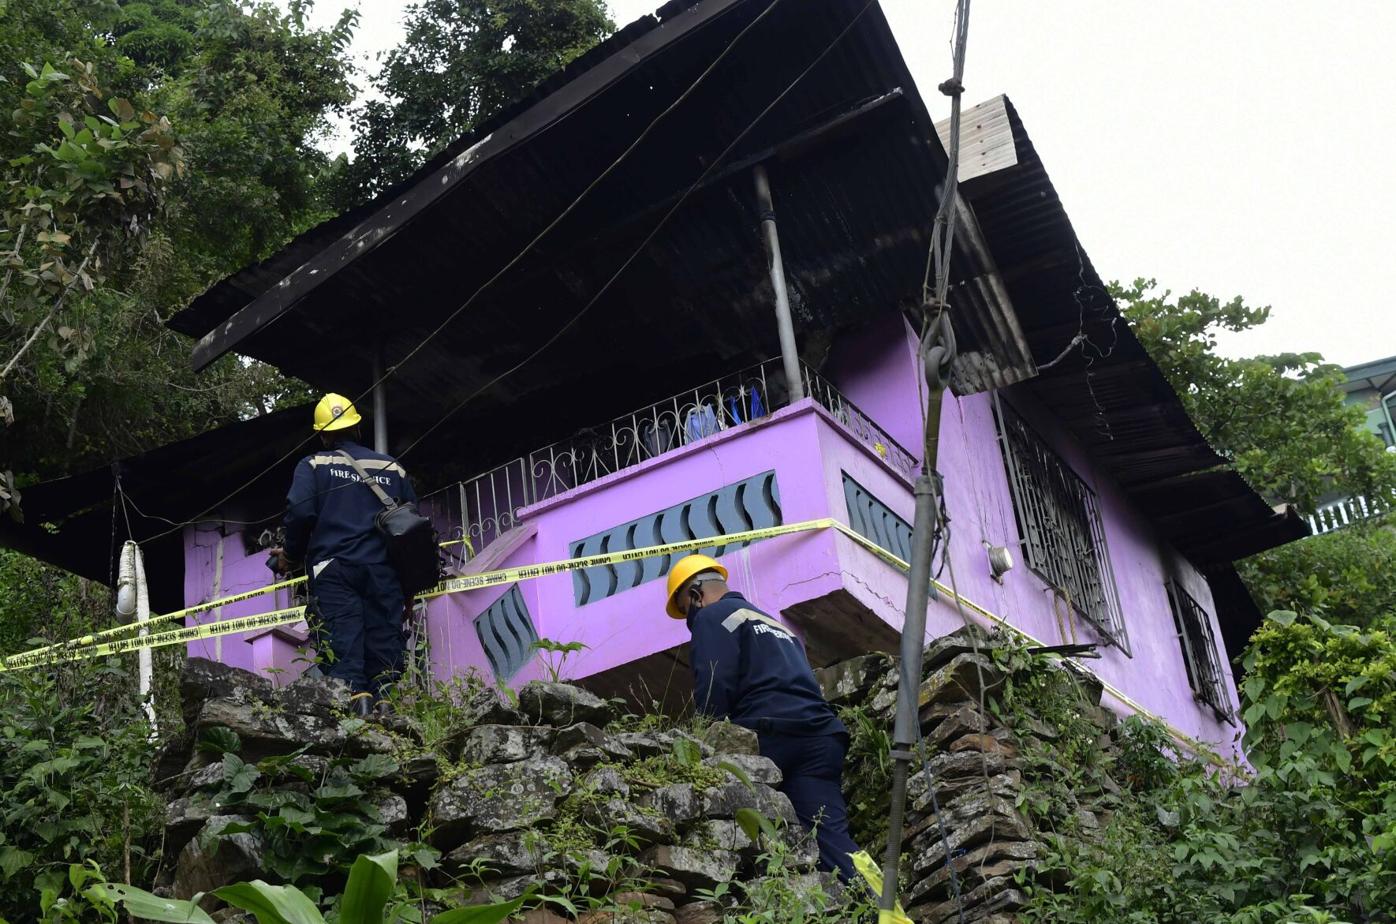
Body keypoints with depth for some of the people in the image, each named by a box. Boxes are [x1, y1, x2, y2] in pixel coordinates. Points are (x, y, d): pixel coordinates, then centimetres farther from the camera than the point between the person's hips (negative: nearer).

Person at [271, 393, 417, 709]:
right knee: (385, 648, 3)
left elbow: (300, 511, -6)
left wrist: (292, 556, 9)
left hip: (333, 568, -3)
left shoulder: (313, 465, 8)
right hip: (383, 571, 3)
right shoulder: (392, 468, 17)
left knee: (342, 649, -10)